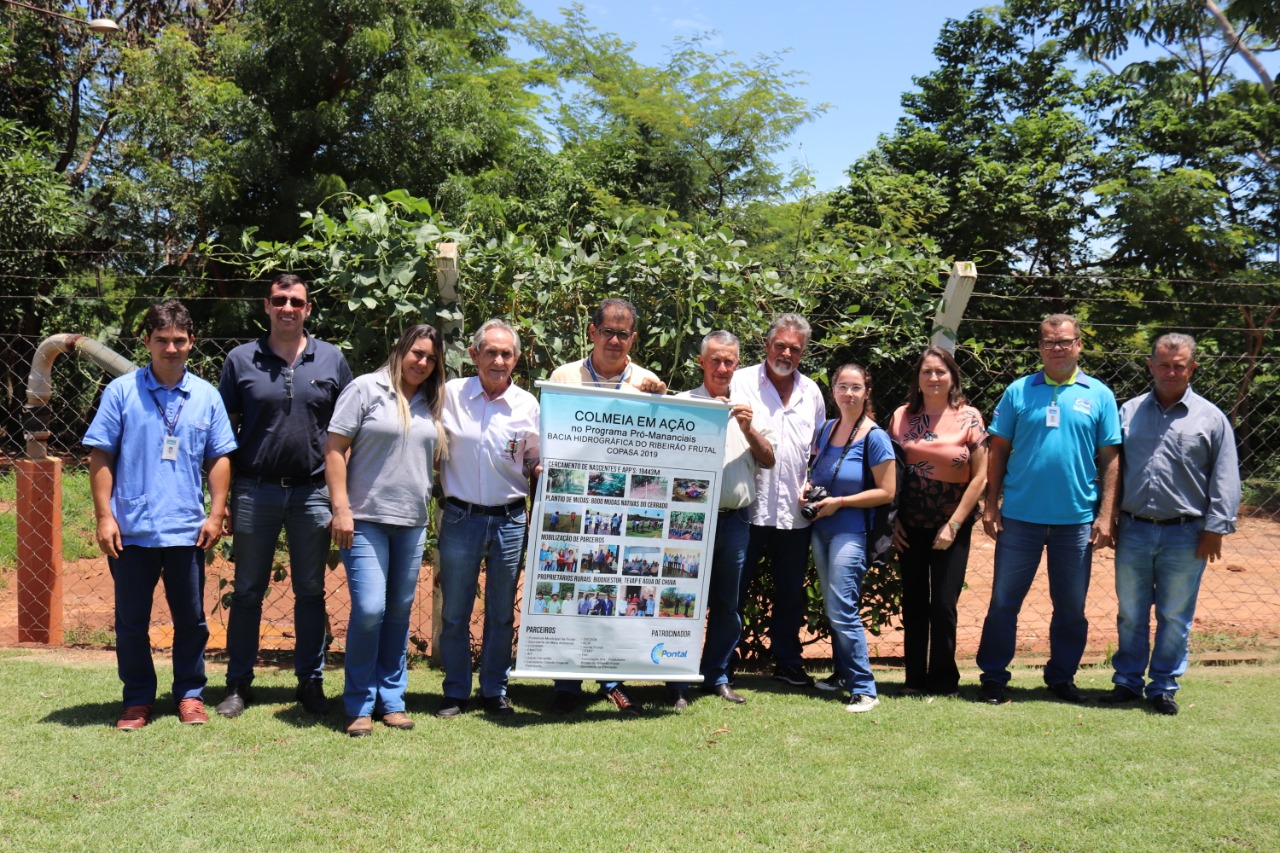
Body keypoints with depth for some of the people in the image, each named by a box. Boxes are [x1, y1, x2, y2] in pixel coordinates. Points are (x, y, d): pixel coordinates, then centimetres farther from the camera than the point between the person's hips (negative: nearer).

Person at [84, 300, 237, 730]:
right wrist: (104, 515, -6)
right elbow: (100, 457, -1)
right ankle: (138, 700, 22)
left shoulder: (206, 396, 5)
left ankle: (190, 694, 24)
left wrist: (216, 513, 1)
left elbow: (219, 458, 8)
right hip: (132, 529, -1)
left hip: (188, 529, 2)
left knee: (191, 619, 10)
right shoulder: (121, 391, -1)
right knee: (131, 621, 8)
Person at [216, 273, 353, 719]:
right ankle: (239, 683, 18)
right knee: (247, 592, 8)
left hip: (312, 492, 1)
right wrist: (222, 497, -2)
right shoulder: (241, 360, 2)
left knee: (311, 592, 9)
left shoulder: (332, 360, 4)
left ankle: (311, 681, 20)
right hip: (254, 491, 0)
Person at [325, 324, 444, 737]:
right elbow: (335, 449, -6)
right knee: (369, 609, -11)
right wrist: (341, 509, -12)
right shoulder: (366, 389, -2)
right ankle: (360, 704, 5)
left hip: (412, 524, 5)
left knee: (400, 612, 9)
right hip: (367, 519, -5)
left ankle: (392, 698, 20)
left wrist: (432, 507, 10)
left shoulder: (432, 403, 13)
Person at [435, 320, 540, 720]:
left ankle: (495, 691, 24)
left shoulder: (527, 405, 1)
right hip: (460, 518, -1)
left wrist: (540, 469, -12)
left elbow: (533, 464, 10)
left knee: (502, 614, 11)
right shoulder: (451, 394, -2)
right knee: (455, 612, 6)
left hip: (509, 520, 1)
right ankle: (455, 692, 21)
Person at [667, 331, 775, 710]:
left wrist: (749, 429, -6)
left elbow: (768, 460, 10)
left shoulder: (747, 406, 13)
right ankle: (678, 683, 8)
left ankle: (716, 676, 24)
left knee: (727, 605, 11)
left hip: (735, 519, 4)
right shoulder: (684, 404, 0)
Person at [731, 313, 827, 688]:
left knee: (791, 593, 13)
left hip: (795, 511, 4)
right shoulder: (742, 383, 0)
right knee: (733, 590, 2)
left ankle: (787, 661, 26)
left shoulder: (812, 391, 13)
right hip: (749, 506, -4)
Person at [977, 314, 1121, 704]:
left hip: (1077, 520, 1)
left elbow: (1110, 459, 3)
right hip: (1020, 516, 0)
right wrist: (991, 504, -2)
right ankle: (993, 676, 16)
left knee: (1072, 607, 11)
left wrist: (1105, 515, -3)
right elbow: (998, 450, 4)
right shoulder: (1019, 391, 3)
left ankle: (1061, 677, 26)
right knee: (1004, 601, 4)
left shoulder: (1099, 395, 4)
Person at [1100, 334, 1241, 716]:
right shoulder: (1129, 412, 7)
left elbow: (1225, 479, -1)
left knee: (1175, 617, 7)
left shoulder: (1210, 418, 1)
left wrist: (1215, 528, -7)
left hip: (1185, 534, -2)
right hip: (1133, 530, 2)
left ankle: (1163, 686, 19)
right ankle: (1127, 681, 22)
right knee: (1131, 613, 11)